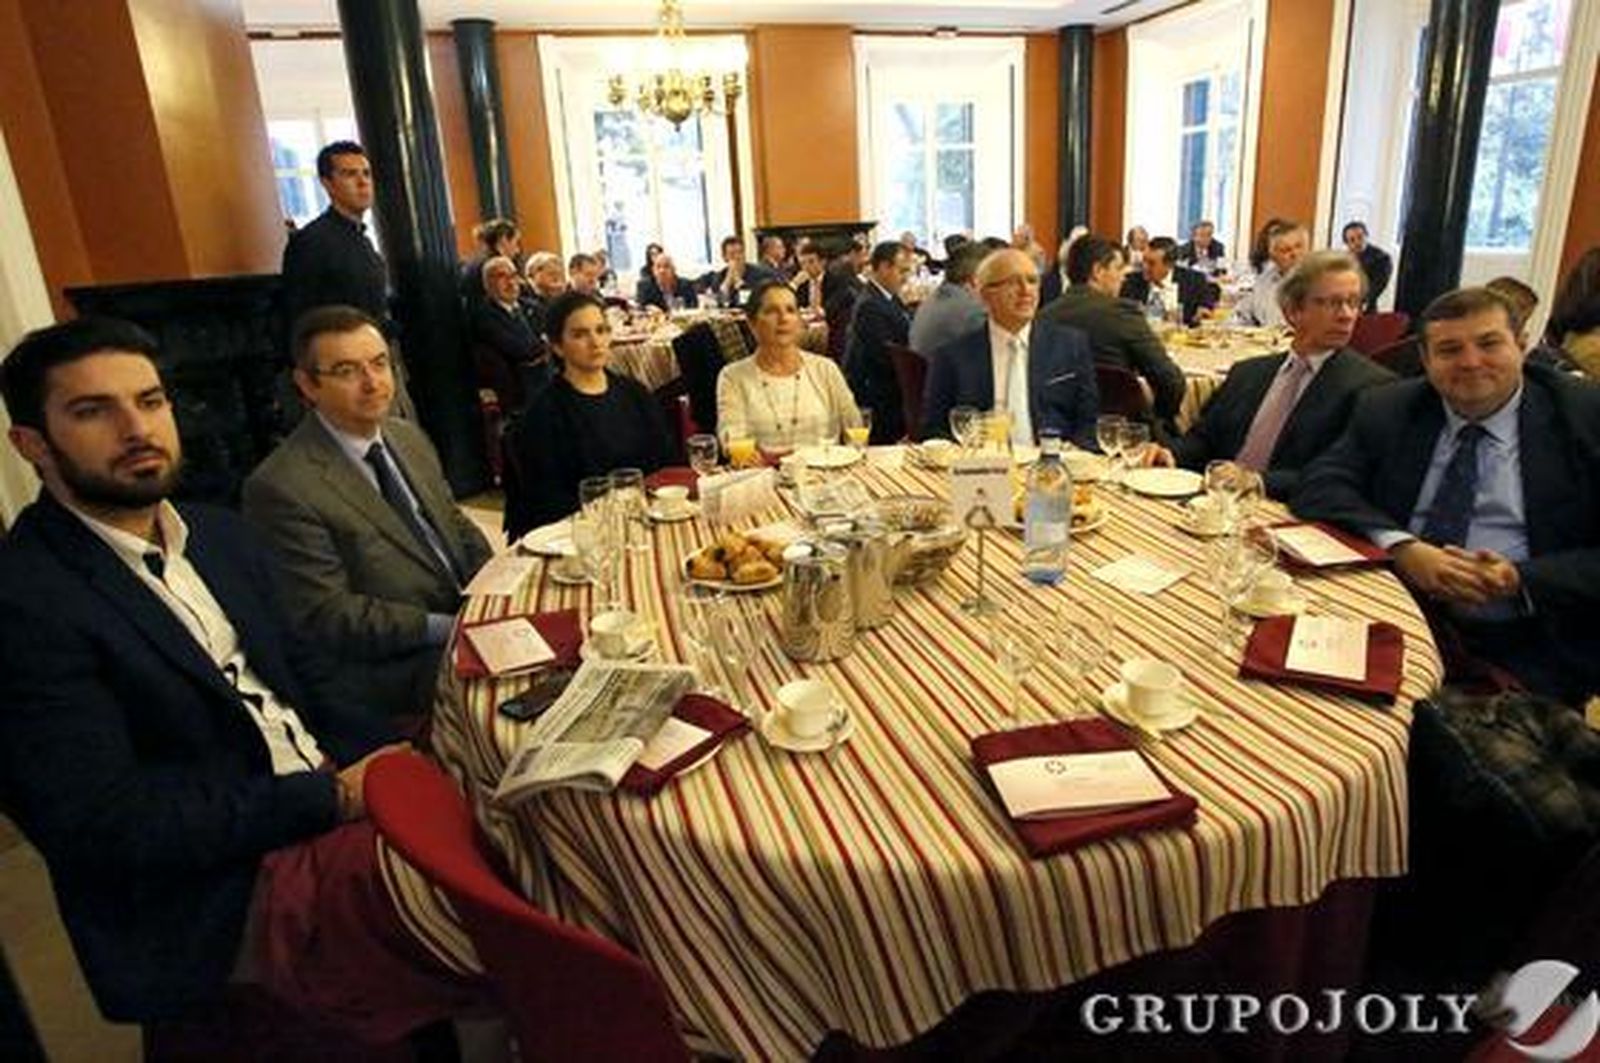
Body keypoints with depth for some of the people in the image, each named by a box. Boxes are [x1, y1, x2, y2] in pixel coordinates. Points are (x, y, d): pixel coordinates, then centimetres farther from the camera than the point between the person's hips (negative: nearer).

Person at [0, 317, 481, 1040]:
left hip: (335, 796, 8)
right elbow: (103, 825, -18)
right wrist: (333, 797, -17)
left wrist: (386, 759, -5)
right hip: (233, 902, -7)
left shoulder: (221, 535, 10)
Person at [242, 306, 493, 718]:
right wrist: (448, 627, -21)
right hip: (392, 667, -8)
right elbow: (326, 615, -15)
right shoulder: (281, 487, -14)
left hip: (476, 618, 8)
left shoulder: (410, 438, 11)